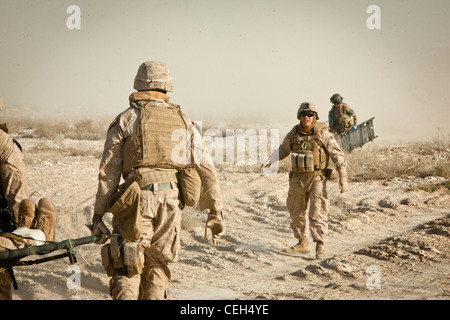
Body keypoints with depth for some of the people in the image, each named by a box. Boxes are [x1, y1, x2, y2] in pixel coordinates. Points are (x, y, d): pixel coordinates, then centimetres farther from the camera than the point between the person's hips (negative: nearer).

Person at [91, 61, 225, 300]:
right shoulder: (183, 122, 16)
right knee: (156, 266, 16)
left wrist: (98, 212, 7)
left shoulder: (126, 119, 6)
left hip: (137, 199, -3)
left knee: (126, 270, -3)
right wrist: (215, 211, 12)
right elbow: (206, 170, 11)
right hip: (171, 203, 3)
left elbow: (109, 170, 3)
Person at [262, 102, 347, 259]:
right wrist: (270, 160, 0)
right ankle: (302, 243, 25)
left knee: (317, 213, -12)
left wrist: (343, 177, -13)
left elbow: (337, 155, -8)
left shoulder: (323, 133, -8)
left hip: (317, 178, -5)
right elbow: (283, 149, 18)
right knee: (297, 211, 12)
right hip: (298, 178, 5)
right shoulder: (294, 133, 4)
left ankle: (320, 247, -11)